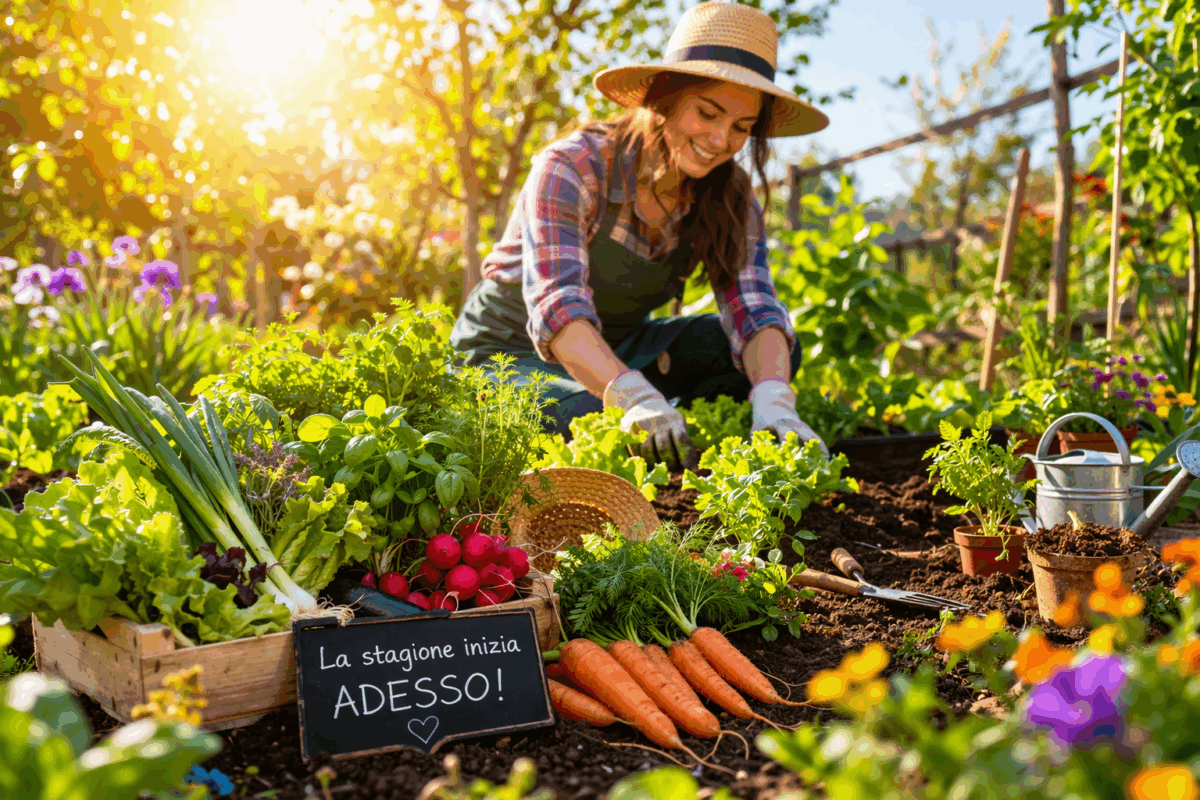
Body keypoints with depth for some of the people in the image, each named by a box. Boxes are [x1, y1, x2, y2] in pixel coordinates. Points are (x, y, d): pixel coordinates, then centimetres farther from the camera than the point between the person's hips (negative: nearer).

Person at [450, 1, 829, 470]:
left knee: (772, 353, -17)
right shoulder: (572, 169, -26)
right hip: (508, 355, -5)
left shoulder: (729, 198, -10)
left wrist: (774, 403, -44)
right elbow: (557, 306, -38)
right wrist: (634, 396, -56)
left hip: (616, 352, 5)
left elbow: (755, 310, -22)